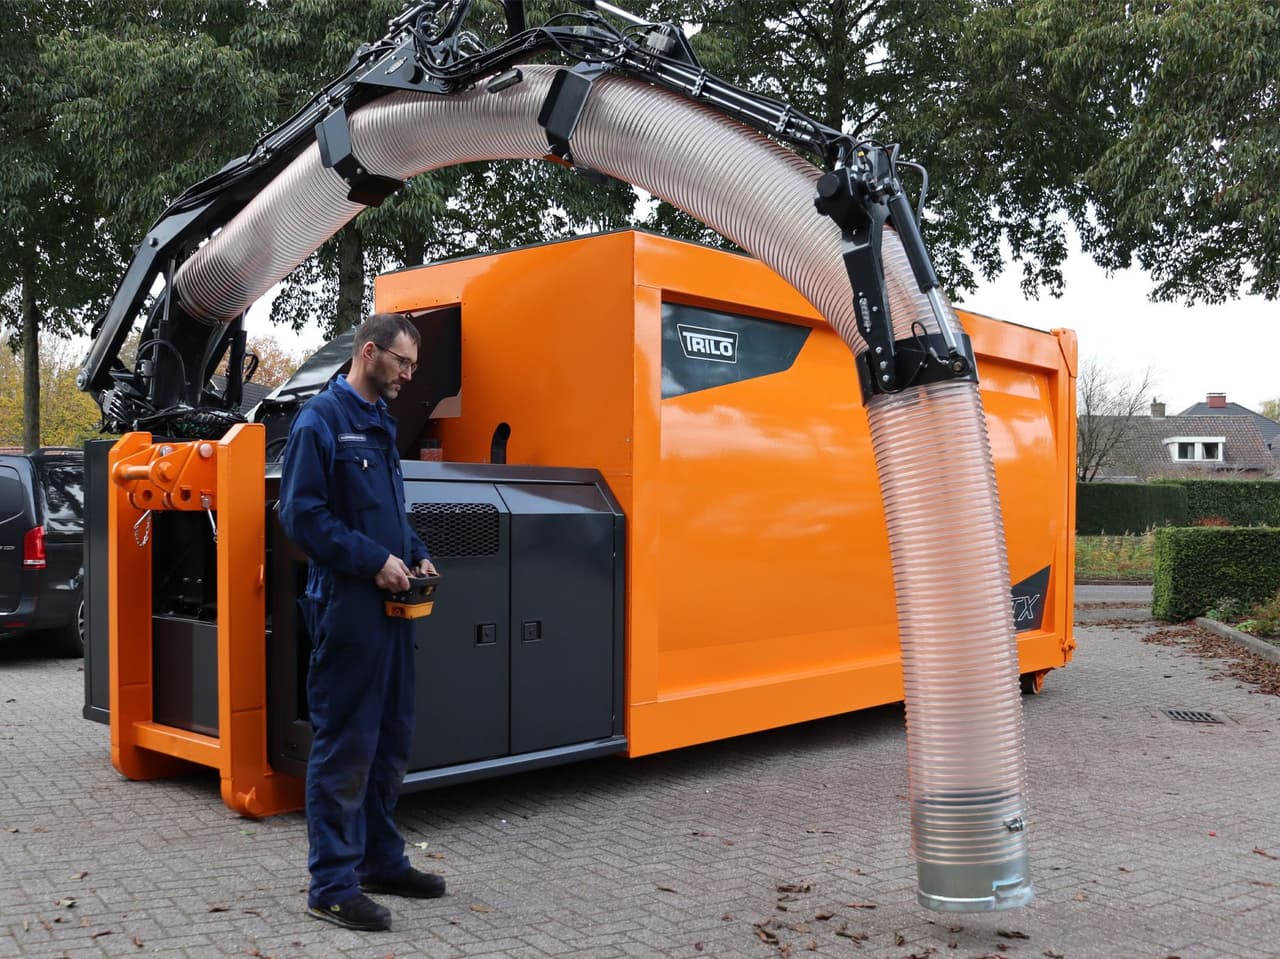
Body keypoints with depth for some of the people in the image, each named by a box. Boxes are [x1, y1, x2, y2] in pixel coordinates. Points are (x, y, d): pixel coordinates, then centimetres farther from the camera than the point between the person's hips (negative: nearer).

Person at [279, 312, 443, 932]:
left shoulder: (381, 424, 16)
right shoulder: (321, 420, -10)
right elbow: (301, 514, -16)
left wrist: (417, 555, 8)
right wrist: (373, 560, -17)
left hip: (390, 603, 9)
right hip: (346, 604, -9)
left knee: (391, 739, 15)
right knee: (345, 745, -4)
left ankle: (381, 861, 28)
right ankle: (332, 884, 7)